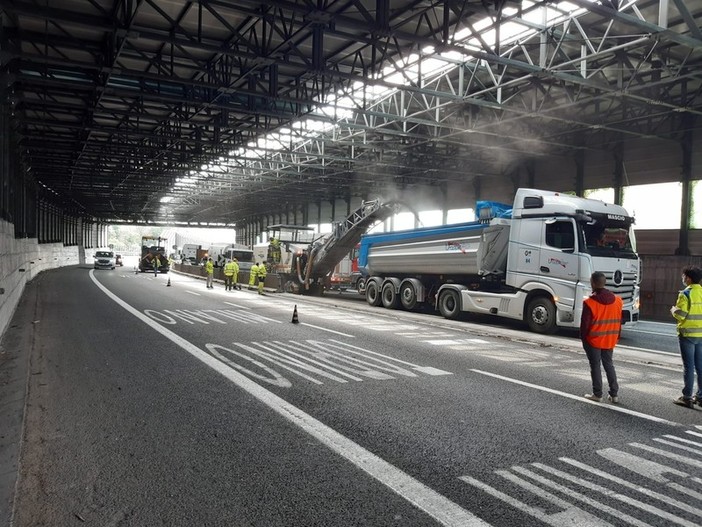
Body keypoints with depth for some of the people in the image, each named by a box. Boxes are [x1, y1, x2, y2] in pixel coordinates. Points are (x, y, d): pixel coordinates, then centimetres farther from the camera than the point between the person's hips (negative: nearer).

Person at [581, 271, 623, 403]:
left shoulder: (590, 302, -19)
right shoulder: (617, 300, 0)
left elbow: (585, 324, -14)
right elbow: (619, 322, 8)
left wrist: (583, 338, 1)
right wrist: (617, 337, 18)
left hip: (594, 340, -5)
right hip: (610, 340, 5)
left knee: (595, 366, 6)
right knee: (609, 365, 16)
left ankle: (597, 394, 12)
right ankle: (614, 394, 16)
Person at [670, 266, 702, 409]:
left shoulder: (685, 293, -13)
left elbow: (680, 315, -18)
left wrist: (673, 310, 2)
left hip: (687, 334, -6)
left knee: (688, 366, -1)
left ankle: (687, 397, 4)